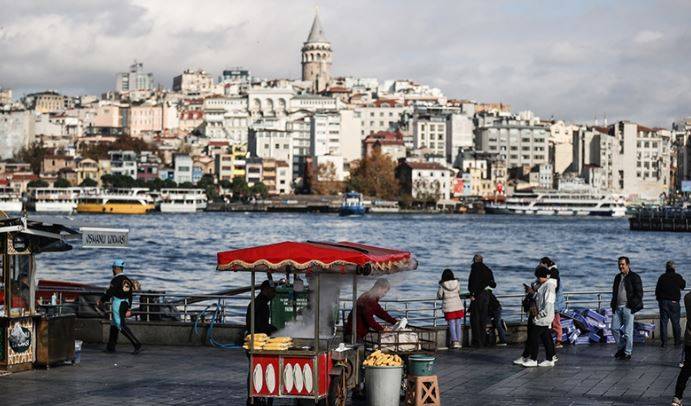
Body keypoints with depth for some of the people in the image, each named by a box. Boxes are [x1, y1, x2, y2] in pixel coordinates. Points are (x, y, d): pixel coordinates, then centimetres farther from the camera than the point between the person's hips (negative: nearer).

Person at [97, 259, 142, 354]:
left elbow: (109, 293, -15)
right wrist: (129, 309, 16)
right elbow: (130, 295, 13)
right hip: (125, 304, 9)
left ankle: (137, 345, -19)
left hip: (117, 304, -9)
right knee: (114, 325, 19)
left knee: (122, 326, -10)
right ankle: (111, 347, 24)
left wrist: (100, 301, 1)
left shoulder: (116, 280, -14)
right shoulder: (127, 280, 12)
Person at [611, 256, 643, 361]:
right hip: (617, 308, 6)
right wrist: (613, 305, 13)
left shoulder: (634, 277, -3)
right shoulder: (618, 277, 17)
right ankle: (621, 348, 21)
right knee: (614, 328, 4)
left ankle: (627, 353, 4)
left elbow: (639, 293, -5)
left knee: (628, 331, -3)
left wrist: (633, 305, -12)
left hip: (628, 308, -6)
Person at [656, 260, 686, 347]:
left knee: (663, 322, 3)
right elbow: (683, 286, 11)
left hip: (663, 302, 1)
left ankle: (663, 341, 1)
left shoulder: (662, 277, -1)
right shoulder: (678, 277, -5)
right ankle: (677, 341, 10)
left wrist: (658, 298, 15)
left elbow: (657, 289, 1)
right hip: (674, 302, -1)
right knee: (675, 322, 7)